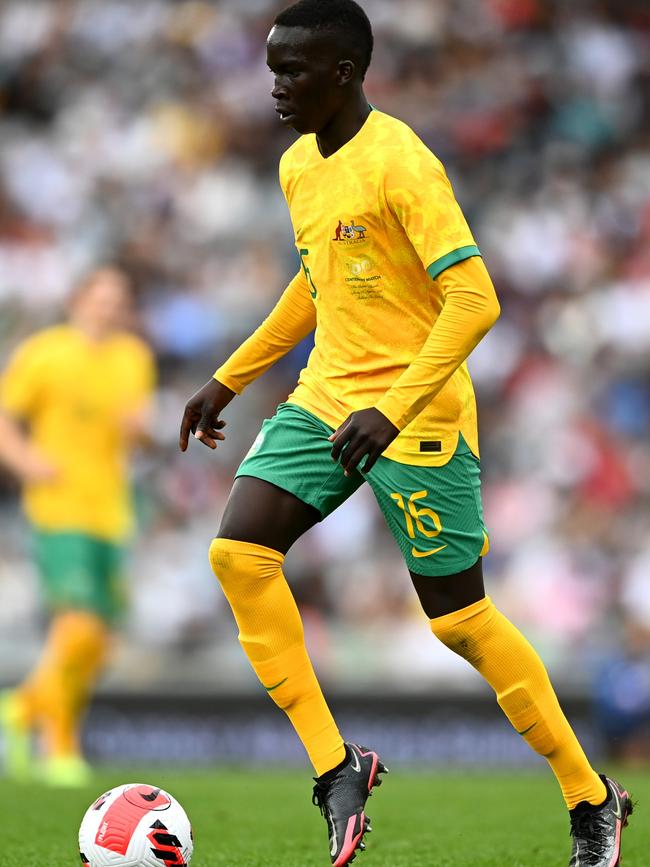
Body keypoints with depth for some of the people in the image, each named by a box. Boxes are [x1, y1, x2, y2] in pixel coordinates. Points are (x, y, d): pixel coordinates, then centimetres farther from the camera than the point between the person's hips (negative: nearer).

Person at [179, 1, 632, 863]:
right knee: (238, 551, -12)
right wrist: (228, 381, 22)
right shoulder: (298, 165, 8)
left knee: (458, 617, -2)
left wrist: (392, 412, -31)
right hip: (324, 400, 8)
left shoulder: (400, 164, -18)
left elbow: (474, 300, -24)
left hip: (417, 417, -8)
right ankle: (336, 766, -6)